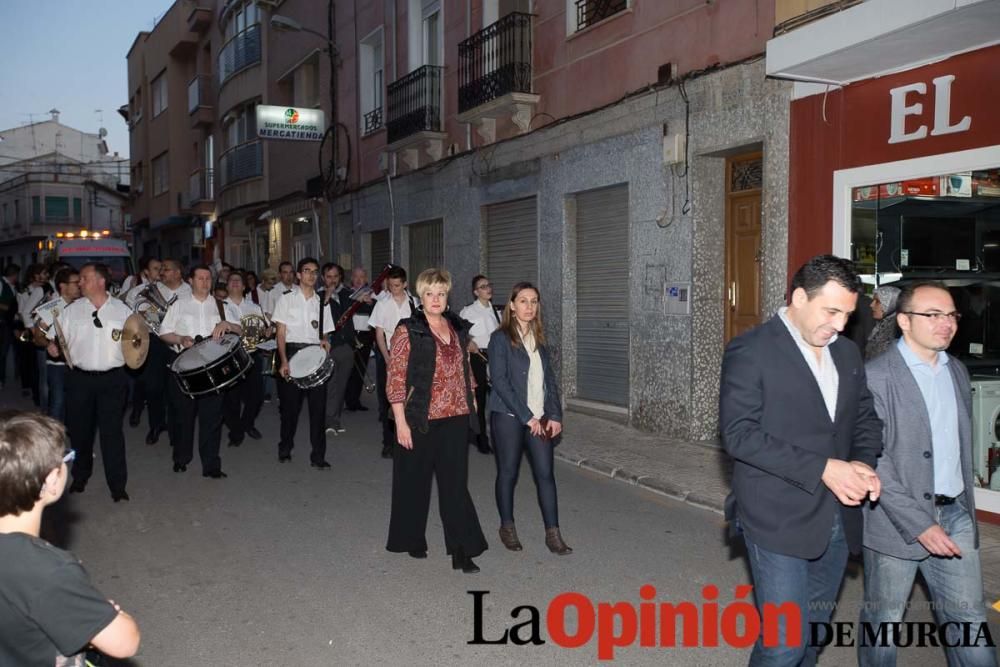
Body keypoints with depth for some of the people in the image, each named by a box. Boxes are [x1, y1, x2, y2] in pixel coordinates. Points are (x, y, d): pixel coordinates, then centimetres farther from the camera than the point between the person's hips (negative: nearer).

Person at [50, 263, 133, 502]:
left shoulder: (122, 310, 3)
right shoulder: (72, 310, 6)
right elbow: (52, 337, 7)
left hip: (112, 378, -2)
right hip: (80, 378, 2)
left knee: (112, 432, -2)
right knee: (79, 429, 12)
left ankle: (118, 485, 7)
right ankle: (80, 477, 32)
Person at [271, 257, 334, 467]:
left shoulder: (321, 303, 14)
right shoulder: (286, 299, 6)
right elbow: (281, 333, 0)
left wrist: (325, 343, -8)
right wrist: (284, 361, -10)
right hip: (292, 352, -2)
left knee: (318, 406, -4)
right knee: (290, 404, 4)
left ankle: (318, 456, 1)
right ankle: (285, 448, 24)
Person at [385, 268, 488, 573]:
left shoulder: (458, 328, 9)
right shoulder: (407, 331, -6)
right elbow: (395, 380, -9)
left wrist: (471, 401, 13)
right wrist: (401, 422, -13)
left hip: (456, 417, 4)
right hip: (420, 419, -4)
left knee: (456, 482, 4)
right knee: (415, 480, 11)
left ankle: (461, 551, 7)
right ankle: (411, 540, 30)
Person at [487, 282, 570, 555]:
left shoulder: (539, 338, 11)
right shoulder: (501, 338, -6)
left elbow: (550, 378, 11)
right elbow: (500, 382, -13)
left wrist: (555, 415, 0)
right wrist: (526, 417, -14)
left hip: (539, 418, 4)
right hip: (508, 416, -4)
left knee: (545, 473, 0)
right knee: (508, 472, 6)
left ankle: (553, 533, 6)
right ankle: (507, 527, 23)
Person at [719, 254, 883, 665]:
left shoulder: (847, 353, 10)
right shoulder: (750, 351, -12)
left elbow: (865, 418, 18)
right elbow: (739, 434, -17)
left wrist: (863, 463, -5)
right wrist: (821, 469, -21)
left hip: (837, 520, 7)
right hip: (779, 521, -6)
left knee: (811, 632, 18)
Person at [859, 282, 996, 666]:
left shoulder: (957, 371, 9)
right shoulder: (875, 377, -15)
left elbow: (961, 444, 17)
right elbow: (872, 459, -18)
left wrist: (966, 505, 16)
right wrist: (919, 523, -20)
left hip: (955, 514, 6)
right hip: (898, 519, -6)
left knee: (968, 617, 12)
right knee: (884, 619, 11)